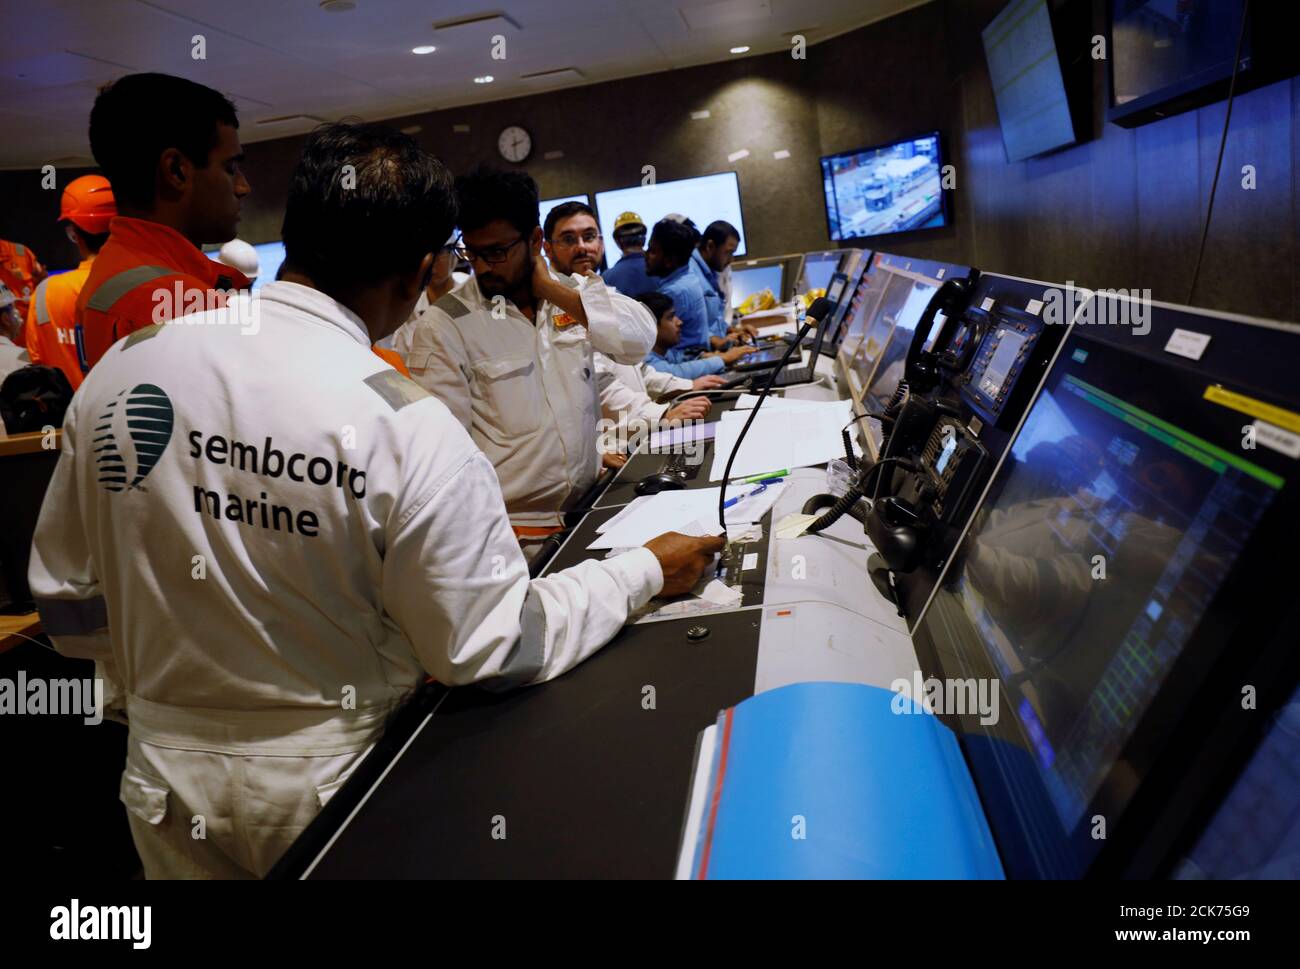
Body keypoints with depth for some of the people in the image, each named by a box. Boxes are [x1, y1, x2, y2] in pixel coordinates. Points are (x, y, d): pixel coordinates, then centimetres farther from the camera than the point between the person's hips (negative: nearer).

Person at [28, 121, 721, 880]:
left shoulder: (120, 370, -10)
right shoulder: (409, 429, -25)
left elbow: (69, 610, 0)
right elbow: (498, 653, -16)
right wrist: (647, 572, -4)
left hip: (169, 785, 4)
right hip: (332, 787, -3)